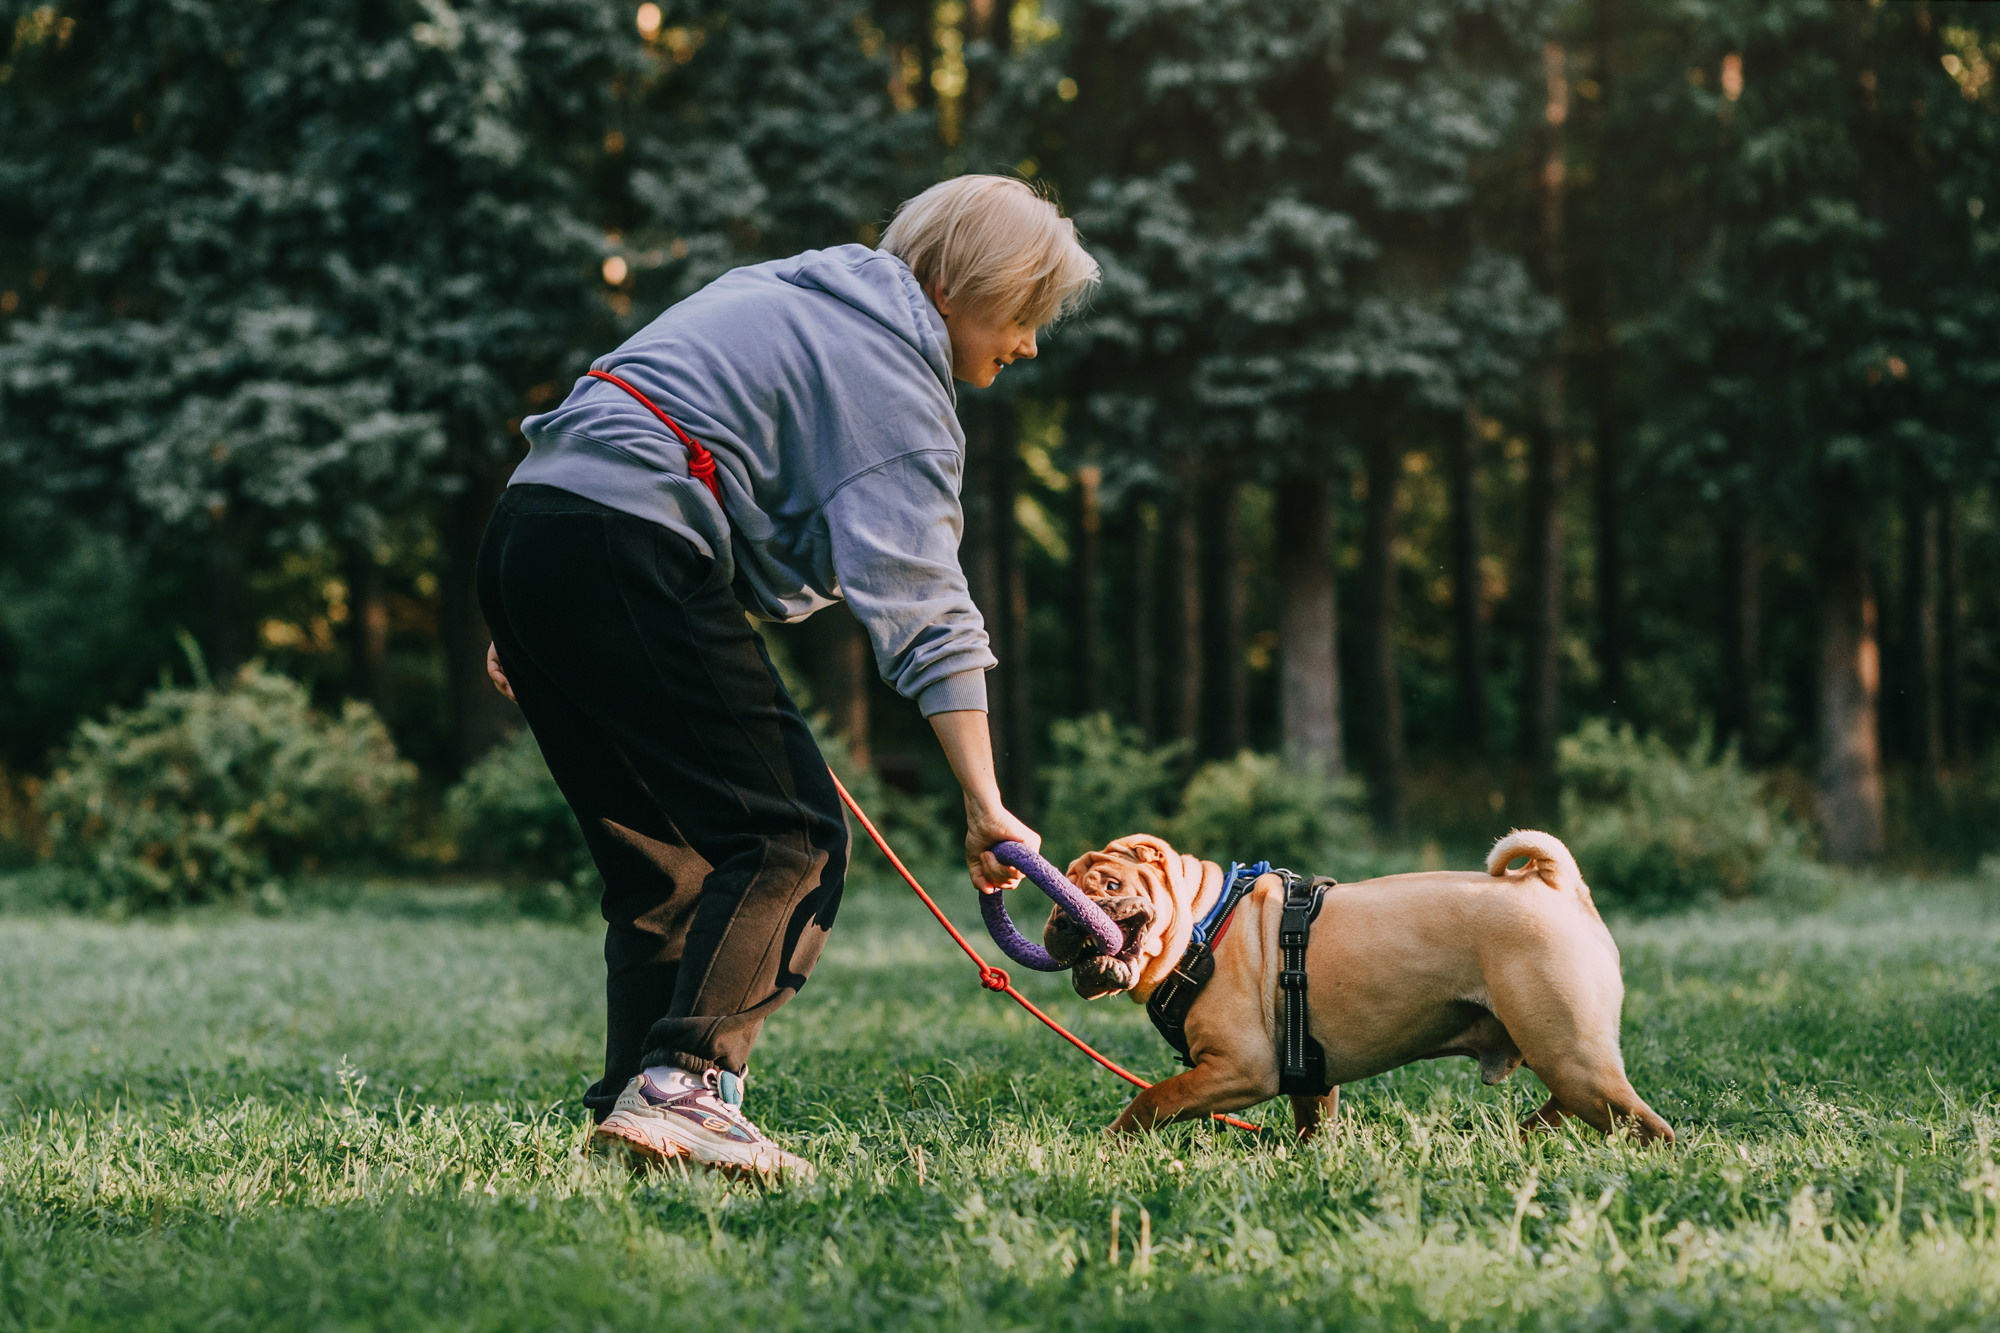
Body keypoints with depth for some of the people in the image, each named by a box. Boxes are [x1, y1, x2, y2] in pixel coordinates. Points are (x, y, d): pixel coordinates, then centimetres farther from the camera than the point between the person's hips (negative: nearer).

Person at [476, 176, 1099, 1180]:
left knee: (660, 860, 13)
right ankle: (687, 1085, -19)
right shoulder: (891, 378, -4)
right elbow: (921, 609, -14)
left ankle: (633, 1105, 8)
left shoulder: (787, 296, 25)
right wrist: (983, 806, -18)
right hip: (627, 555, -10)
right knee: (790, 836, -8)